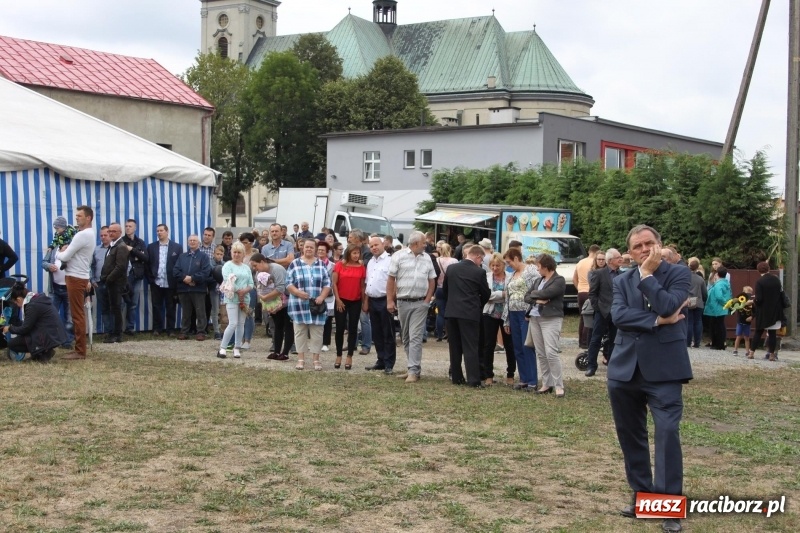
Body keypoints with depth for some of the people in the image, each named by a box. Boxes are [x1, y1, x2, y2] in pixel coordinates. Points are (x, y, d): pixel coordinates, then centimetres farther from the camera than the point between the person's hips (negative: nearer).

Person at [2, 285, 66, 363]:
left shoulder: (32, 305, -16)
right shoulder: (39, 298, 13)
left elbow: (25, 329, -10)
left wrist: (10, 329, 6)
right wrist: (13, 326, 25)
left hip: (49, 338, -10)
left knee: (12, 343, -1)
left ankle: (44, 354, -2)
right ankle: (45, 351, 11)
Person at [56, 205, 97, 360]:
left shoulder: (82, 235, -18)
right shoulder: (90, 233, 15)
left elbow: (65, 257, -18)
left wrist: (59, 253, 3)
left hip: (76, 278, -10)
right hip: (80, 277, 10)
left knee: (77, 315, -8)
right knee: (78, 314, 12)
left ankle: (80, 351, -6)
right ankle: (79, 348, 16)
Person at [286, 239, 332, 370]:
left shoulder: (321, 264, 9)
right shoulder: (295, 264, 3)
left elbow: (327, 283, 5)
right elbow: (288, 283, -1)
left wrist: (322, 297, -12)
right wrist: (298, 292, -19)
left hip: (317, 305, 1)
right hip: (299, 304, -1)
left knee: (316, 332, 3)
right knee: (300, 331, 4)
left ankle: (316, 359, 8)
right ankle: (301, 359, 10)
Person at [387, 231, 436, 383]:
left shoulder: (427, 258, 7)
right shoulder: (399, 256, -2)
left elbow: (432, 281, 12)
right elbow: (391, 279, -1)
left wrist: (427, 300, 0)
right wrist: (390, 301, -5)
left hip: (420, 303, 0)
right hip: (402, 302, 0)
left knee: (415, 337, -8)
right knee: (405, 337, 8)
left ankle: (414, 371, -10)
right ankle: (415, 367, 19)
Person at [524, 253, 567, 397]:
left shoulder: (559, 280, -4)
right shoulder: (540, 280, 18)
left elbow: (546, 293, -18)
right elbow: (527, 297, 12)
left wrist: (534, 293, 1)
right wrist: (537, 300, -7)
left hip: (551, 319, -8)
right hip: (535, 319, 8)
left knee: (551, 352, -14)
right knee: (540, 354, 7)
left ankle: (559, 386, -10)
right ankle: (546, 384, 13)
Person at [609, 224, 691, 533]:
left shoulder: (679, 274, 0)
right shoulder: (622, 281, 10)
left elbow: (667, 306, -18)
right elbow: (618, 315, -8)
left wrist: (647, 275, -11)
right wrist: (657, 321, -15)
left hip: (664, 369, -4)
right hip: (625, 369, 5)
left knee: (667, 433, -12)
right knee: (630, 436, 12)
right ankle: (642, 495, 26)